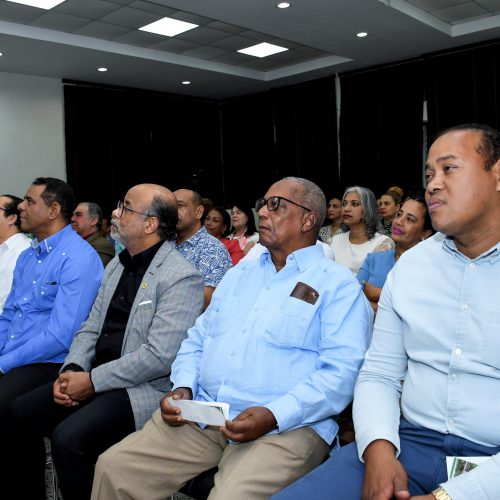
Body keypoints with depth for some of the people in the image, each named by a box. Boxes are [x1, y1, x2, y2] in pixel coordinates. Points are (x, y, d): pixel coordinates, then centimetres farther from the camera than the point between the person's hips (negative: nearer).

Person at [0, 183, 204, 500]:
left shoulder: (181, 277, -15)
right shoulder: (116, 266, 13)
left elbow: (160, 356, -21)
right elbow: (91, 329, 15)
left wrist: (93, 381, -16)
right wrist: (71, 370, -3)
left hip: (145, 389, -8)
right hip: (93, 378, 8)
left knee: (69, 437, -26)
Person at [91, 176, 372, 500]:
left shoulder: (338, 285, -1)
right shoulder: (240, 274, 20)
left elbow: (342, 371, -12)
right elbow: (197, 340, 20)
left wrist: (273, 415, -21)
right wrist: (183, 389, 1)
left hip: (285, 426, -5)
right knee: (114, 468, -6)